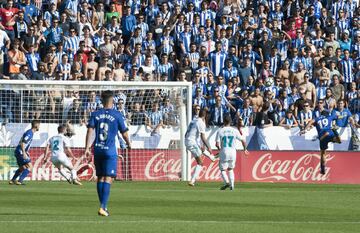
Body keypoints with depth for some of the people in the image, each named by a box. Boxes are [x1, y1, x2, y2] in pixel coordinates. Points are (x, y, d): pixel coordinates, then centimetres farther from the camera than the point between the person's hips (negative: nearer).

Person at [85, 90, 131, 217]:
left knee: (100, 178, 14)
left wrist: (87, 148, -6)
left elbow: (90, 131, -4)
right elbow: (124, 134, 3)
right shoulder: (117, 115, -2)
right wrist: (129, 144, 22)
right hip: (110, 151, -4)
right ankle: (103, 207, -17)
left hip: (97, 150, 4)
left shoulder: (95, 114, 6)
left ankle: (103, 206, 21)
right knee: (108, 179, -6)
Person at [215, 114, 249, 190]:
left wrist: (219, 149, 11)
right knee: (230, 169, 20)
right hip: (233, 152, 3)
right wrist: (245, 149, 20)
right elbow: (243, 141, 3)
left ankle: (226, 182, -16)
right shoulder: (234, 131, 1)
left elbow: (217, 144, -11)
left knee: (223, 169, 8)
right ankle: (232, 185, 8)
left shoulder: (220, 131, -5)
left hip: (224, 153, -3)